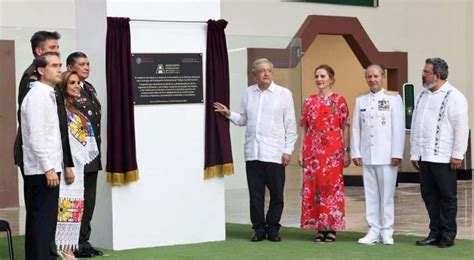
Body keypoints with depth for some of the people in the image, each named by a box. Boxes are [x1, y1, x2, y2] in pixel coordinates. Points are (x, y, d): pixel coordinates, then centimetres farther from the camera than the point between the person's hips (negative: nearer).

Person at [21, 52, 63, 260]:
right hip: (43, 170, -10)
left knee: (39, 220, 12)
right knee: (43, 220, -9)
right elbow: (36, 136, -20)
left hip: (47, 168, 10)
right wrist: (48, 168, -21)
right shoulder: (38, 95, -14)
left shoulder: (47, 94, 16)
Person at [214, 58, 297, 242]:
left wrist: (288, 150, -4)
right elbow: (243, 119, 15)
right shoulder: (248, 93, 10)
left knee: (276, 194, 2)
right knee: (255, 193, 5)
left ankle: (273, 228, 15)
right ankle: (259, 228, 14)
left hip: (274, 153, -2)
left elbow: (290, 125, 1)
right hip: (252, 152, 3)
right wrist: (229, 114, -2)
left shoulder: (284, 94, 1)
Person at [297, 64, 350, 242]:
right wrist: (301, 152, 7)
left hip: (333, 150, -3)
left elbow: (345, 128, 1)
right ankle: (320, 228, 9)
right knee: (313, 186, 2)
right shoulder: (309, 102, 11)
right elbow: (304, 129, 12)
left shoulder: (339, 100, 2)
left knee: (332, 185, -4)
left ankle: (331, 227, 4)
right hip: (313, 150, 4)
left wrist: (346, 152, -4)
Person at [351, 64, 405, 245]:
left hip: (386, 155, -3)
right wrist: (356, 153, 3)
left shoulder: (393, 98, 1)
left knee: (387, 194, 0)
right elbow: (355, 128, 10)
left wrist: (397, 154, -8)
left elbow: (399, 127, -3)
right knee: (370, 194, 5)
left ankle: (386, 232, 7)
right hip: (367, 155, 3)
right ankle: (373, 231, 10)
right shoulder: (360, 100, 11)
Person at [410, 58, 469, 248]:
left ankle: (448, 235, 10)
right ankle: (435, 233, 17)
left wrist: (457, 155, -13)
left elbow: (461, 127, -10)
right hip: (424, 157, 7)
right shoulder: (423, 96, 14)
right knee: (429, 195, 9)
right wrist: (414, 153, 12)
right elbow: (415, 126, 15)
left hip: (443, 158, -7)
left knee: (447, 196, 2)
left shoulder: (453, 96, -7)